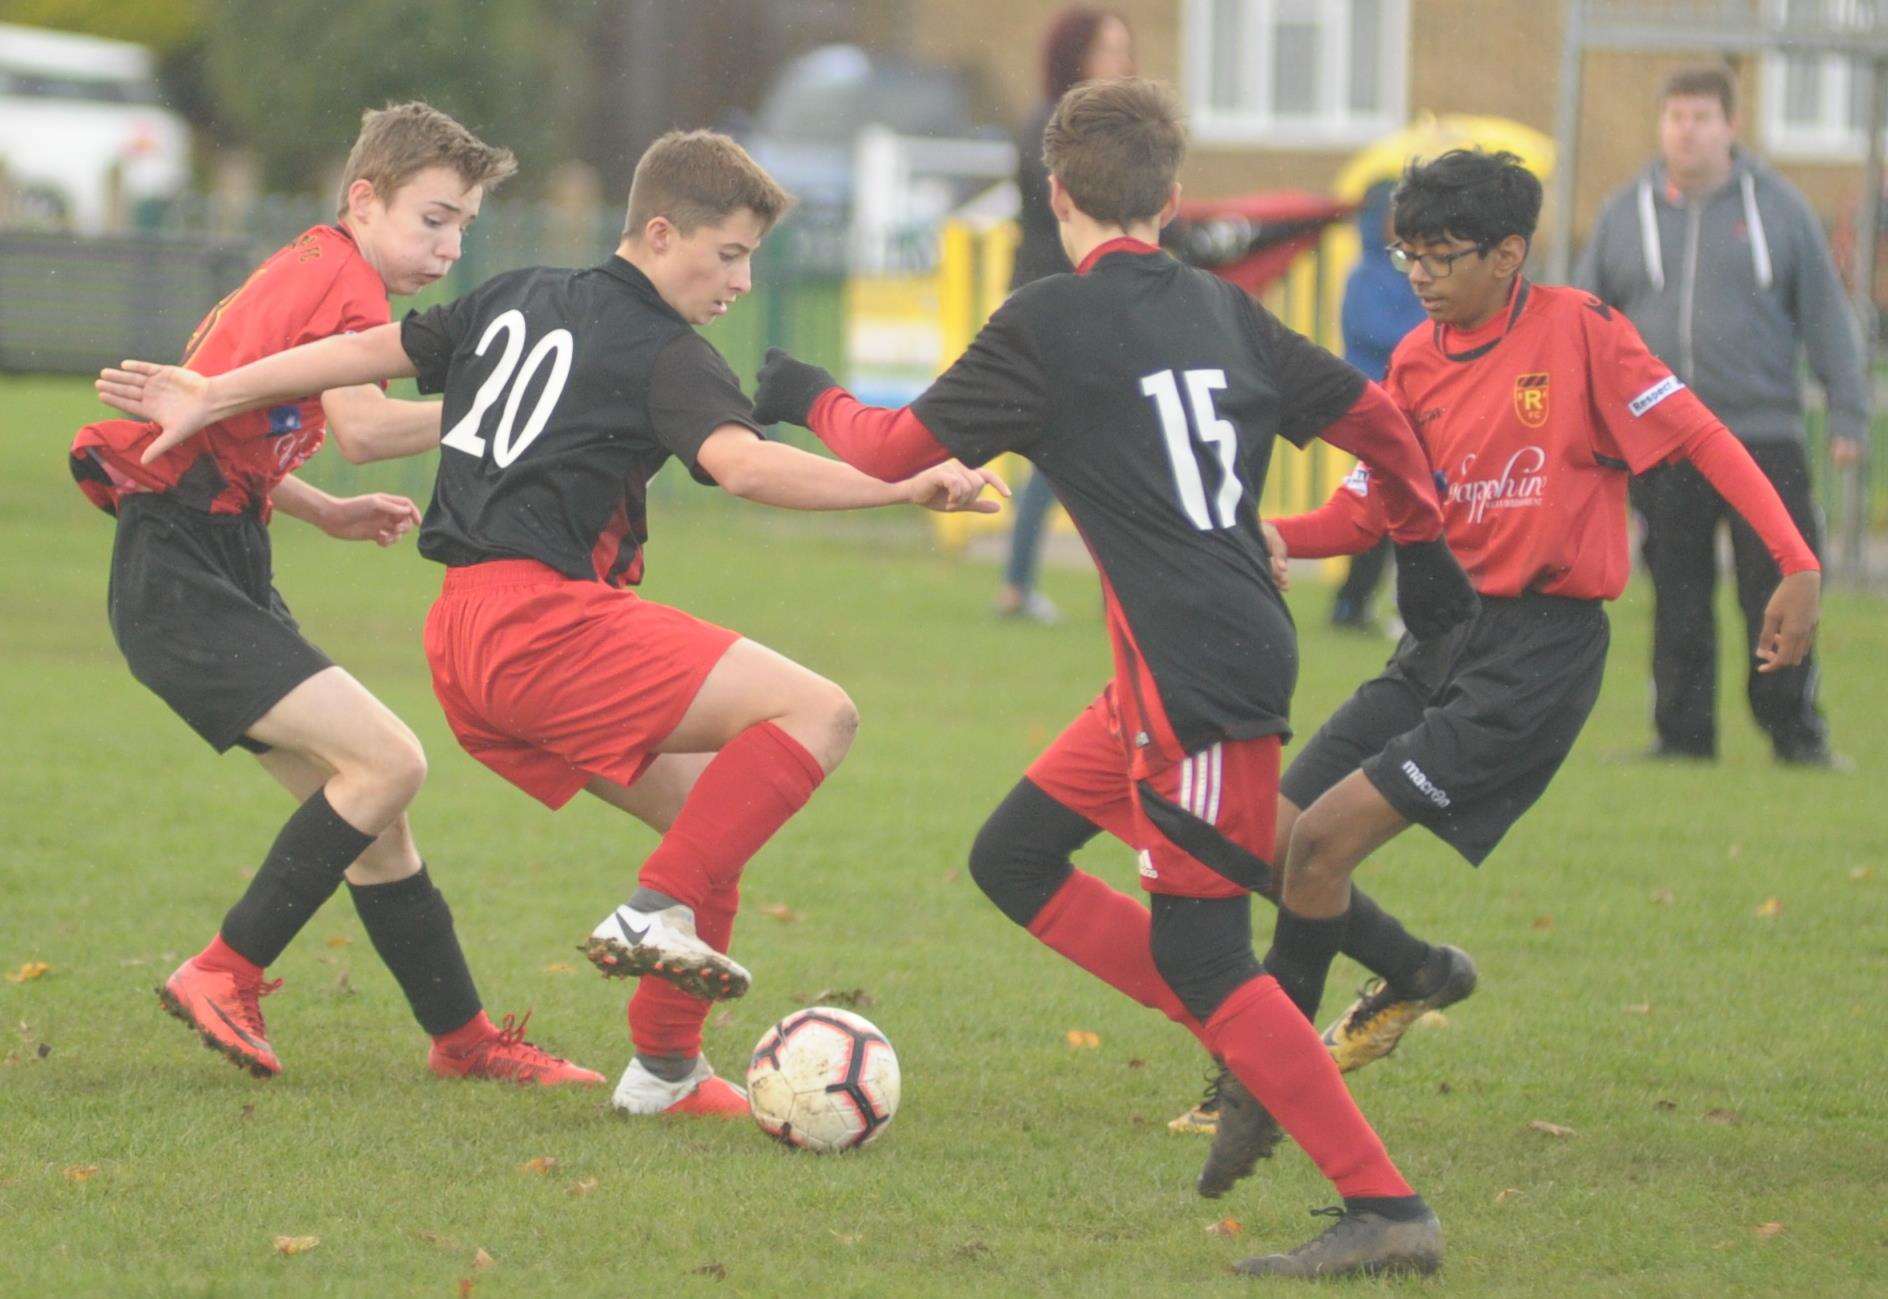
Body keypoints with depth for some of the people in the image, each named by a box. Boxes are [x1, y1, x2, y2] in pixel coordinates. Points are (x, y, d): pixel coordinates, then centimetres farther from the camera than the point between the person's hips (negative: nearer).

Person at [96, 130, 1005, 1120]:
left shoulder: (518, 298, 20)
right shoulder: (666, 354, -5)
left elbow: (367, 351, 24)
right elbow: (744, 466, -22)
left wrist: (208, 398, 31)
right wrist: (903, 487, -25)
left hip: (464, 646, 9)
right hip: (541, 618, -9)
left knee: (710, 813, 16)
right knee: (817, 715, -14)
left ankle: (665, 1068, 14)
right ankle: (657, 913, -21)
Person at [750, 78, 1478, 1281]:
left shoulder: (1049, 322, -7)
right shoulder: (1223, 311, 12)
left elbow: (898, 449, -1)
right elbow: (1374, 418, 16)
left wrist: (811, 397, 18)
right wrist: (1424, 543, 31)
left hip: (1205, 681, -8)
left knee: (1201, 956, -6)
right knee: (1014, 861, 16)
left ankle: (1388, 1209, -10)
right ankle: (1252, 1064, 13)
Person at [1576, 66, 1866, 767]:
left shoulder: (1778, 207, 6)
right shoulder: (1626, 214, 10)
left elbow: (1826, 316, 7)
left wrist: (1848, 417, 2)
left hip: (1763, 434, -1)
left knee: (1779, 592, -5)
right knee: (1678, 602, 2)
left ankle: (1796, 733, 4)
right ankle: (1682, 733, 9)